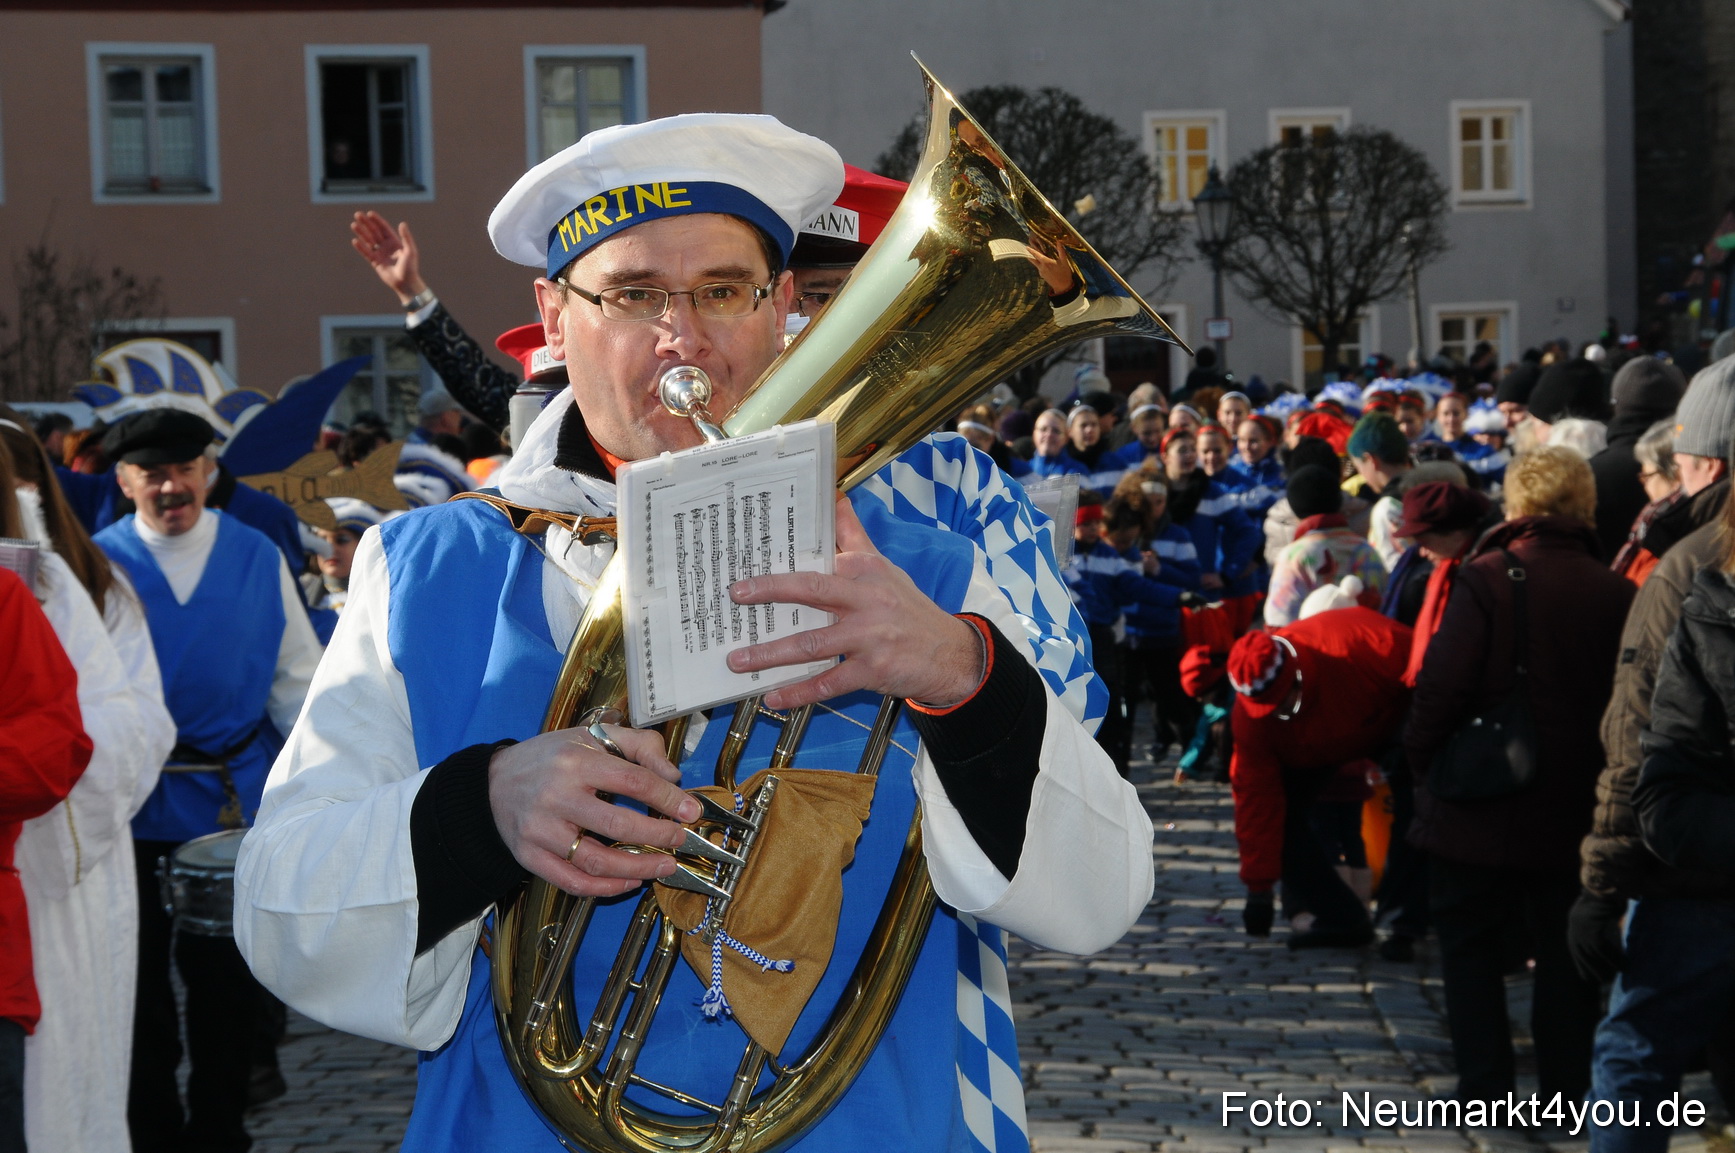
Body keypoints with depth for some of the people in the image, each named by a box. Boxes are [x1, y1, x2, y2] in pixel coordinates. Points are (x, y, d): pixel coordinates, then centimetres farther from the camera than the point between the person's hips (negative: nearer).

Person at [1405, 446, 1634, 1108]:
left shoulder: (1487, 579, -14)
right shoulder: (1616, 594, -3)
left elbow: (1442, 684, -18)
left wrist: (1422, 758, -3)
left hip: (1480, 808, -3)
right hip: (1577, 807, 3)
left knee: (1471, 947, 12)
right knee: (1564, 953, 14)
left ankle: (1484, 1086, 12)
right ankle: (1564, 1087, 17)